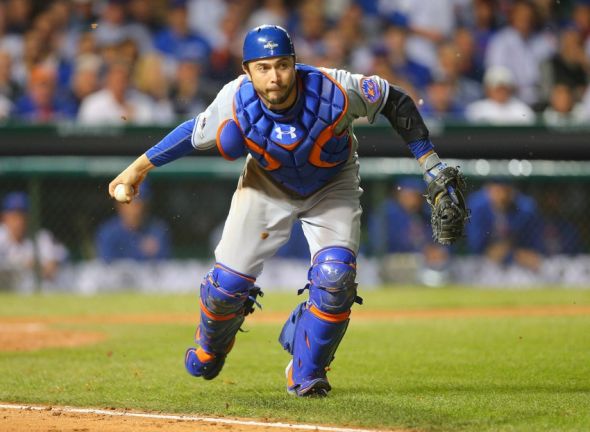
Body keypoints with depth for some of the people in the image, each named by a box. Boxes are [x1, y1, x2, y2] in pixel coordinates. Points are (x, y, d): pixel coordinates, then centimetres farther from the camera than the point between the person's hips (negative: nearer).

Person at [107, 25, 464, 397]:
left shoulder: (334, 91, -36)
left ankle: (306, 373, 4)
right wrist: (141, 166, -6)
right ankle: (211, 349, 34)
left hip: (331, 187, -1)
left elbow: (395, 101, -20)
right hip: (268, 185, 1)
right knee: (228, 282, -3)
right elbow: (196, 134, -12)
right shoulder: (235, 104, -31)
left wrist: (429, 161, -20)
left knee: (336, 277, -20)